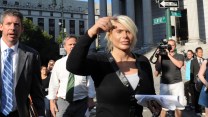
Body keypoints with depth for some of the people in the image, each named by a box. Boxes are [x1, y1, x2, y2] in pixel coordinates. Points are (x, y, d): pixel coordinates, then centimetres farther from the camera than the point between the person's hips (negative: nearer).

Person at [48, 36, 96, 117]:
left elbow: (90, 82, -3)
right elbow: (53, 83, 3)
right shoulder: (58, 63, 2)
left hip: (81, 103, 0)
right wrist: (52, 101, 1)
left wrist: (90, 98, -5)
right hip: (62, 102, 0)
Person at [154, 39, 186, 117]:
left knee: (178, 107, 1)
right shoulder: (162, 57, 7)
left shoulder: (180, 56, 8)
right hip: (164, 84, 0)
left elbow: (179, 65, -15)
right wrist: (159, 56, -4)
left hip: (177, 84, 0)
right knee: (163, 107, -4)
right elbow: (156, 73, 1)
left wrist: (169, 55, -12)